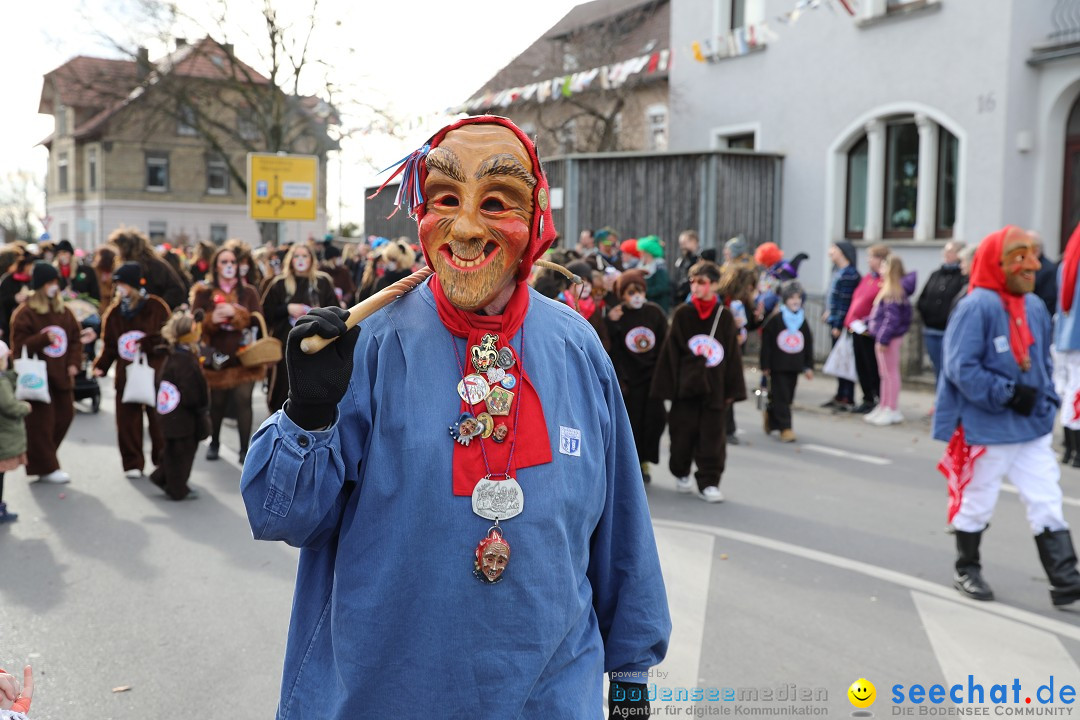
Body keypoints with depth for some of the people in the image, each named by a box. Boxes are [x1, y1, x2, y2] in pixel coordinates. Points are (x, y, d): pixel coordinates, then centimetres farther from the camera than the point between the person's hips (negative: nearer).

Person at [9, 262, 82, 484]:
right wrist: (44, 338, -26)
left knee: (64, 416, 11)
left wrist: (74, 363, 1)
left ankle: (41, 458, 29)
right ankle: (44, 468, 6)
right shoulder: (24, 313, -7)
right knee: (41, 422, -4)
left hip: (61, 376, 7)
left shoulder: (63, 311, 11)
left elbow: (75, 338, 14)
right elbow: (20, 345, -12)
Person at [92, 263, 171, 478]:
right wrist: (101, 366, -3)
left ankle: (163, 462, 18)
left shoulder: (156, 307, -5)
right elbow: (109, 345, 9)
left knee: (158, 419, 3)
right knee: (128, 420, 3)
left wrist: (147, 343, -19)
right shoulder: (113, 311, 7)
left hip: (155, 373, -3)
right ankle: (132, 464, 12)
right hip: (126, 375, 3)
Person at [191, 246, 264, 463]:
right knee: (216, 403, 11)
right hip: (216, 357, 1)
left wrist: (235, 313, -18)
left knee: (243, 401, -10)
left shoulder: (248, 292, 6)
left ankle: (245, 449, -2)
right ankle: (214, 443, 31)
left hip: (243, 357, -1)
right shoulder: (204, 293, 5)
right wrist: (212, 319, -21)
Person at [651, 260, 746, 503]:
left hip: (714, 387, 0)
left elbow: (733, 355, 5)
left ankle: (709, 482, 11)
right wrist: (667, 386, -4)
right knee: (683, 432, 8)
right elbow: (670, 351, 1)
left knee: (712, 436, 1)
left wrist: (732, 390, 2)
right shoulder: (682, 314, 1)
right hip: (686, 384, 0)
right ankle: (681, 473, 31)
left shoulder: (725, 317, 2)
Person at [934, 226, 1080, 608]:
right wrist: (1009, 394, -22)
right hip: (987, 429, -6)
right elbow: (961, 368, -22)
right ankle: (967, 571, 28)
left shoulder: (1036, 307, 6)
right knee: (977, 504, 10)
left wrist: (1047, 400, 3)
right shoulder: (977, 307, -18)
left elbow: (1043, 362, 17)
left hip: (1034, 428, 6)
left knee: (1047, 504, 5)